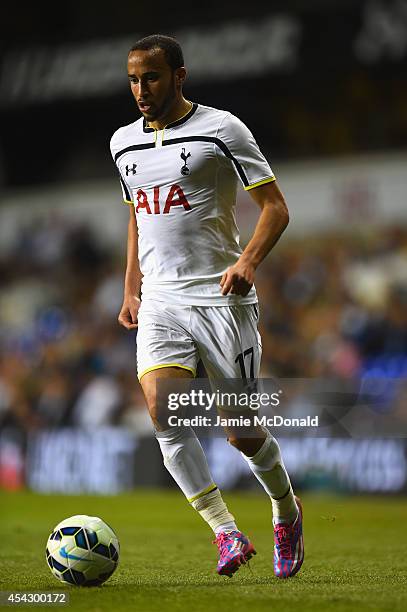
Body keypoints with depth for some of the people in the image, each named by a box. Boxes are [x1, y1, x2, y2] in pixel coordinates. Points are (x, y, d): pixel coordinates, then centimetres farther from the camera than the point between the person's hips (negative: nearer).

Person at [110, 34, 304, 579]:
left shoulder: (221, 129, -4)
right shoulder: (124, 143, 13)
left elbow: (276, 206, -4)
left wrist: (248, 260, -21)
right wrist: (131, 290, 18)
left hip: (221, 297, -4)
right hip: (160, 302, 4)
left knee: (242, 430, -1)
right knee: (162, 411, -19)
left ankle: (287, 510, 28)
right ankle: (227, 534, -15)